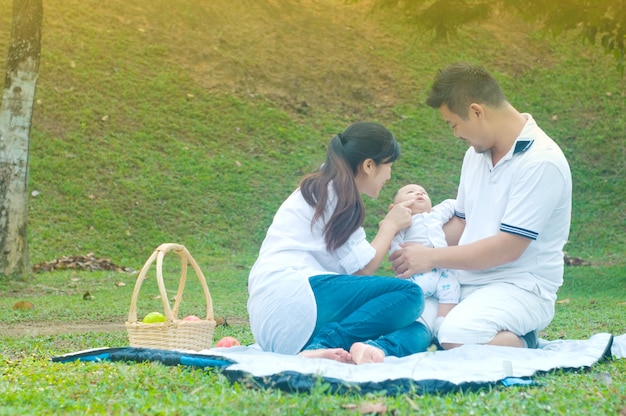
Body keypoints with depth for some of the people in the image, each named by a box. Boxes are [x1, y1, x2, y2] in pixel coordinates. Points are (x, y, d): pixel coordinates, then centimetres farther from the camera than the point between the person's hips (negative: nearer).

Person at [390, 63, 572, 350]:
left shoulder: (541, 162, -16)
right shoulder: (476, 154, 12)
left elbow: (508, 248, -19)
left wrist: (431, 257, -14)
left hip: (520, 286, -8)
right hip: (464, 281, 8)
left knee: (458, 336, -34)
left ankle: (522, 342, -4)